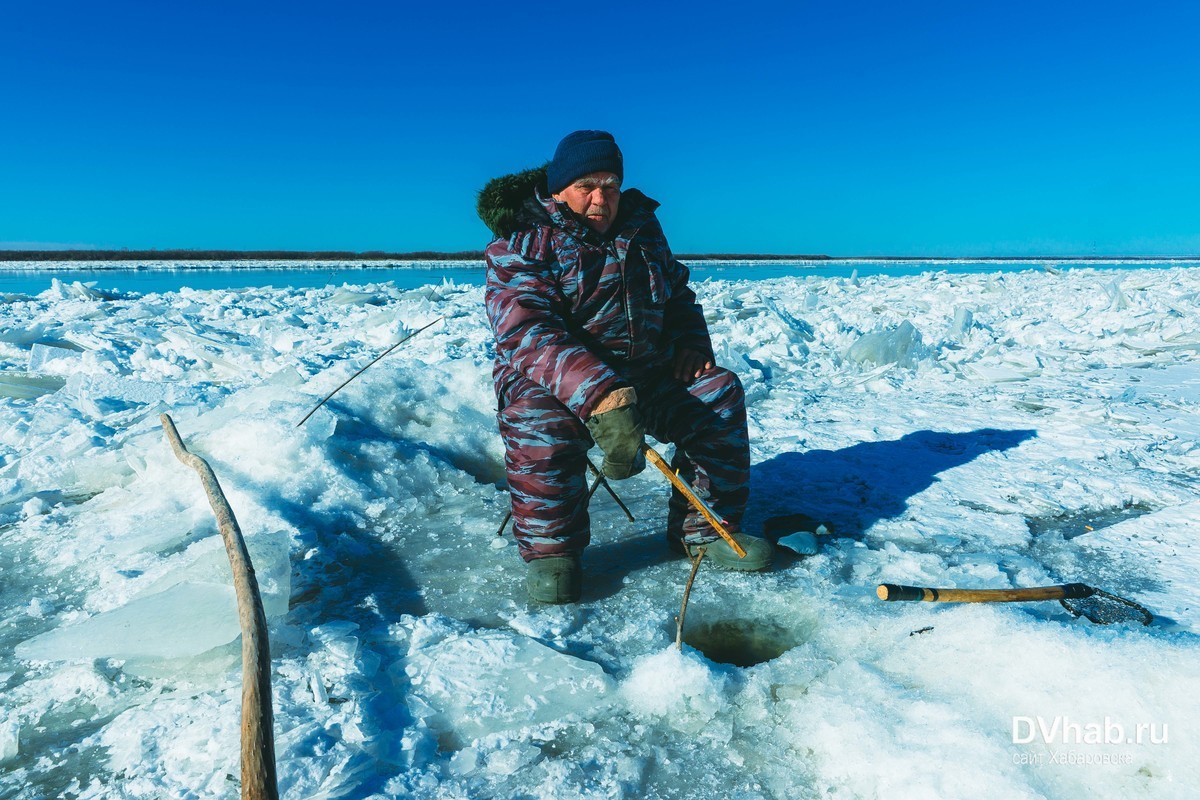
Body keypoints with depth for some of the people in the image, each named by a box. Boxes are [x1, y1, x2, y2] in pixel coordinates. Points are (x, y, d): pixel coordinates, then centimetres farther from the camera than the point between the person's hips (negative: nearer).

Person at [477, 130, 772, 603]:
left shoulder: (641, 228, 12)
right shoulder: (523, 242, -10)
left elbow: (677, 295, 26)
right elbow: (526, 332, -27)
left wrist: (691, 342, 2)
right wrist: (597, 394, -43)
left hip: (649, 374, 6)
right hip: (553, 380, -5)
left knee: (719, 392, -12)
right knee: (543, 422, -36)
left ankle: (704, 529, -1)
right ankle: (550, 550, -13)